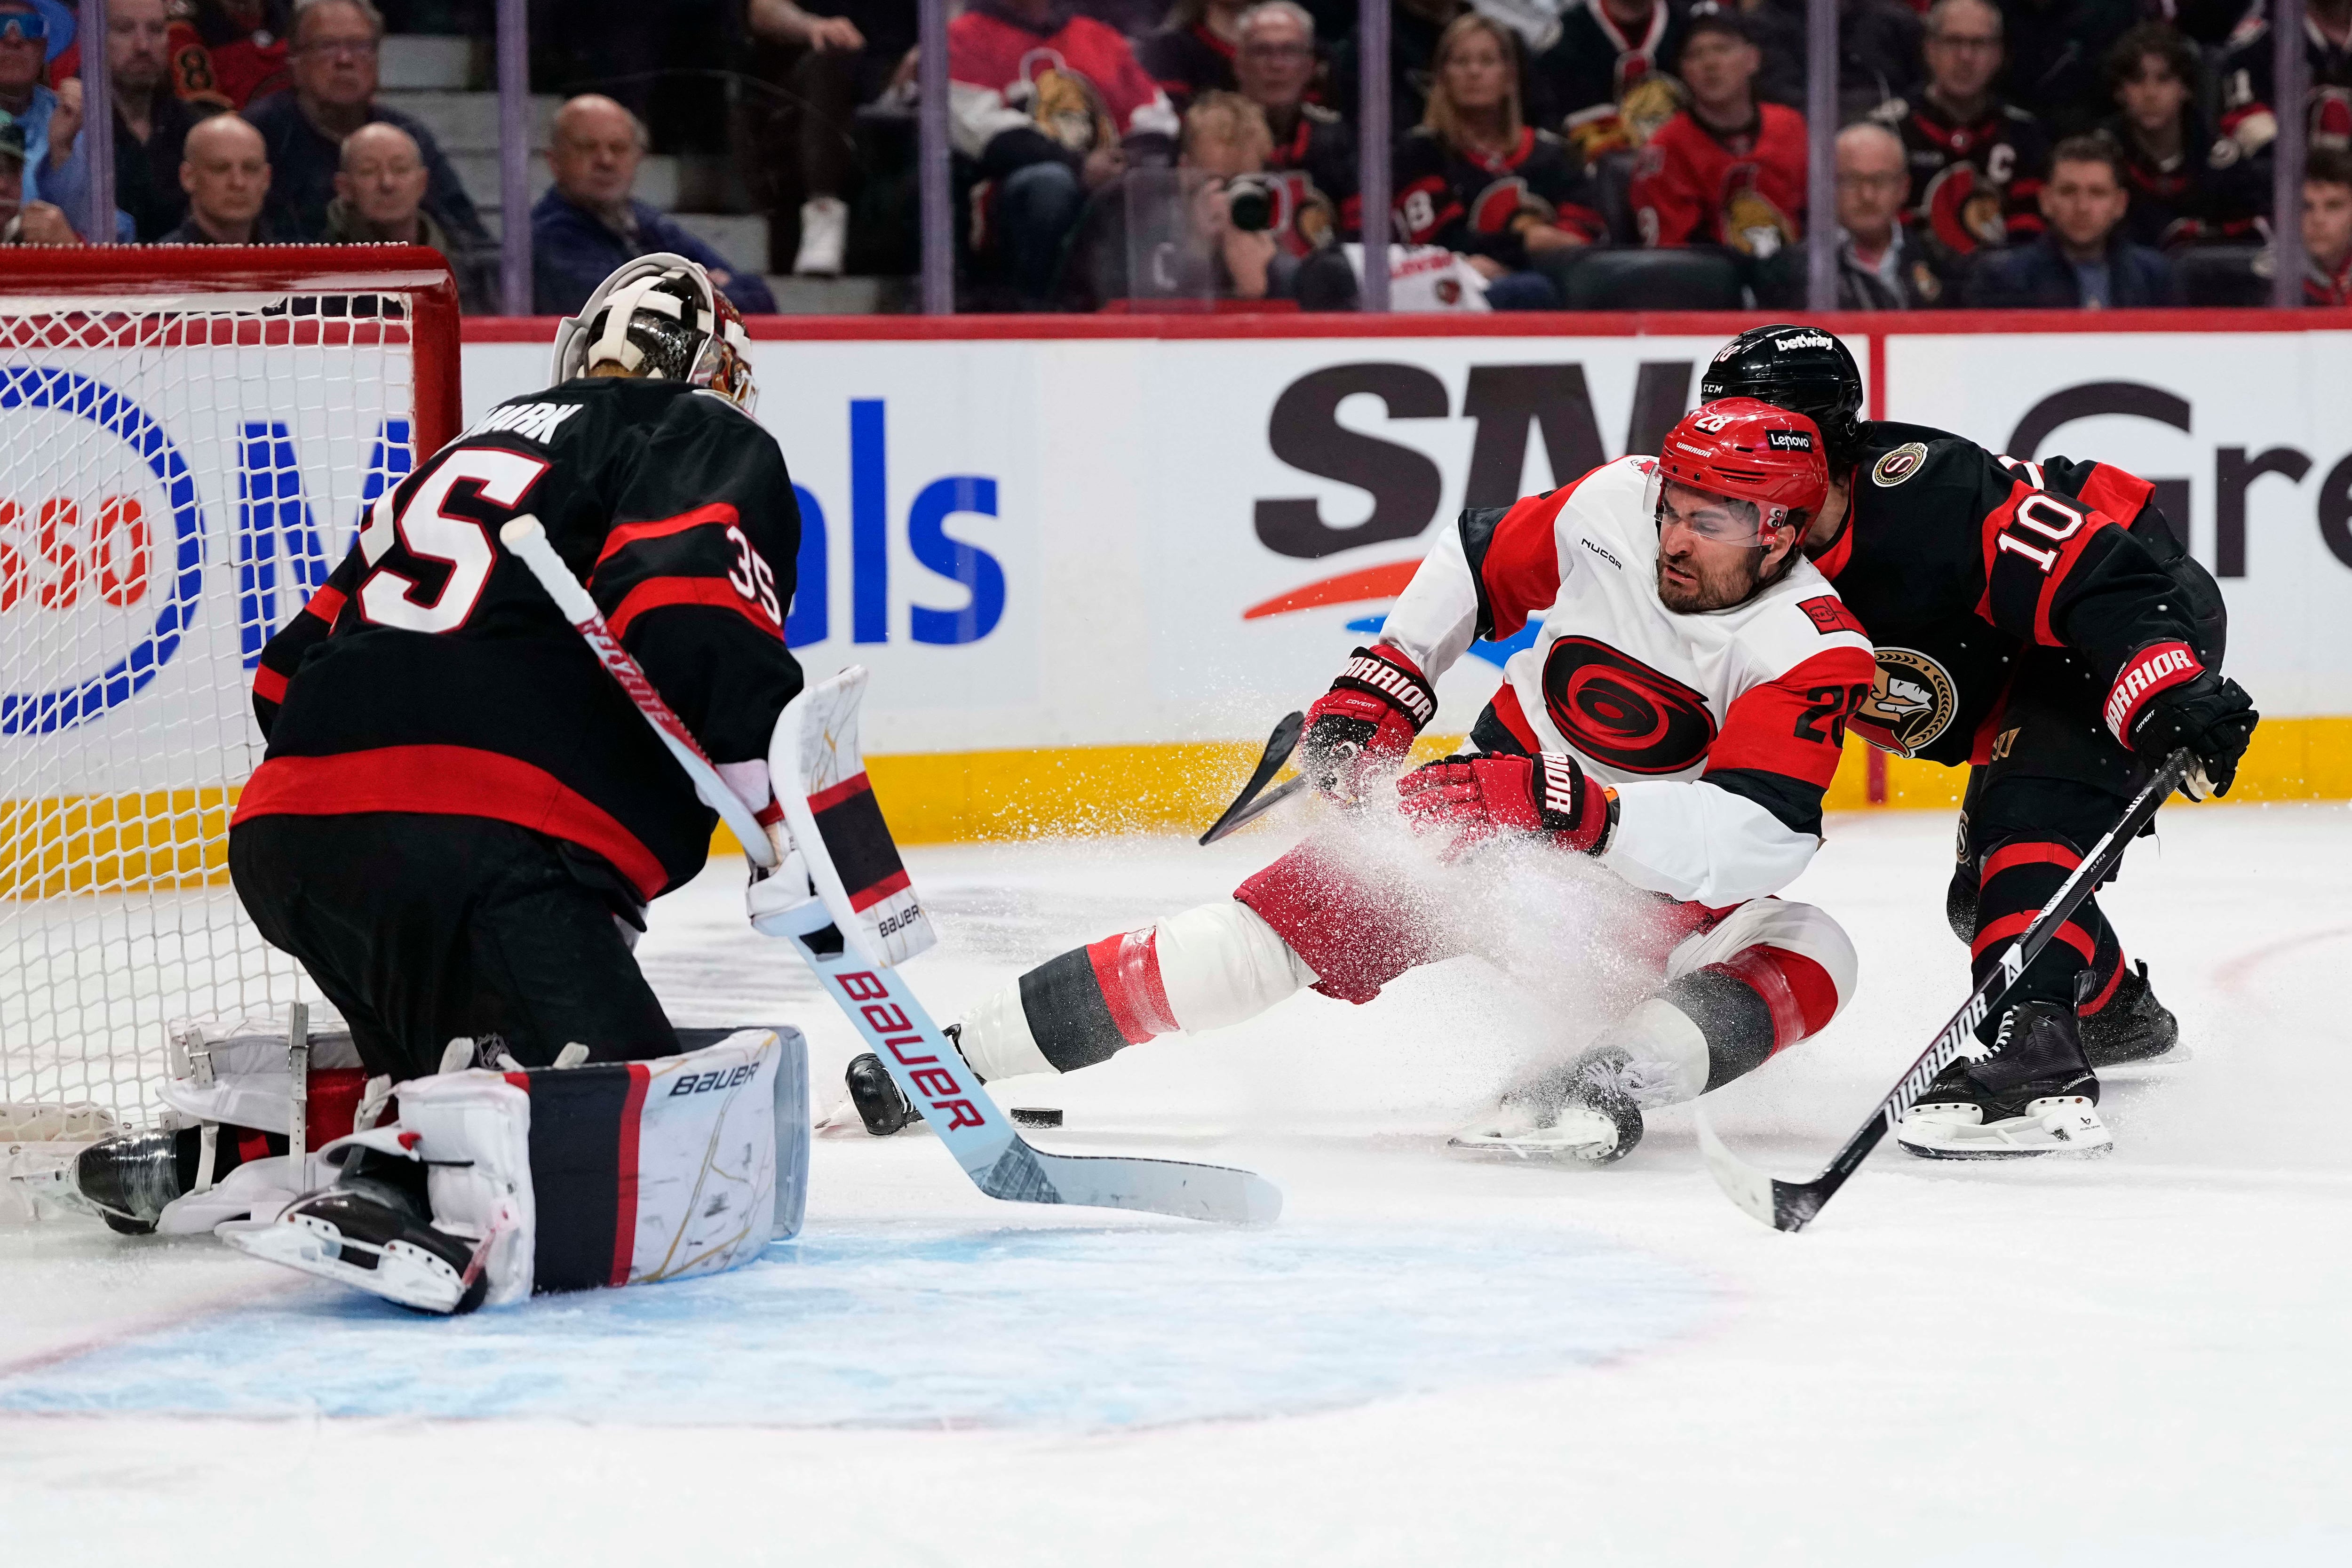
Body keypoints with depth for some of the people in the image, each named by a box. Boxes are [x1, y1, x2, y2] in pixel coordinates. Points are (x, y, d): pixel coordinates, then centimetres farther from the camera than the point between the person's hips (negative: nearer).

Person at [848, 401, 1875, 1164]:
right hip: (1487, 813, 2)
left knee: (1806, 960, -27)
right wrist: (1379, 688, -2)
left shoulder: (1813, 657, -22)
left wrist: (1572, 805, -42)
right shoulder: (1614, 510, -11)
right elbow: (1480, 562, 8)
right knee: (1295, 913, -15)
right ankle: (954, 1055, -14)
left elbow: (1752, 840, -34)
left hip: (1655, 893, -2)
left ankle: (1606, 1083, -43)